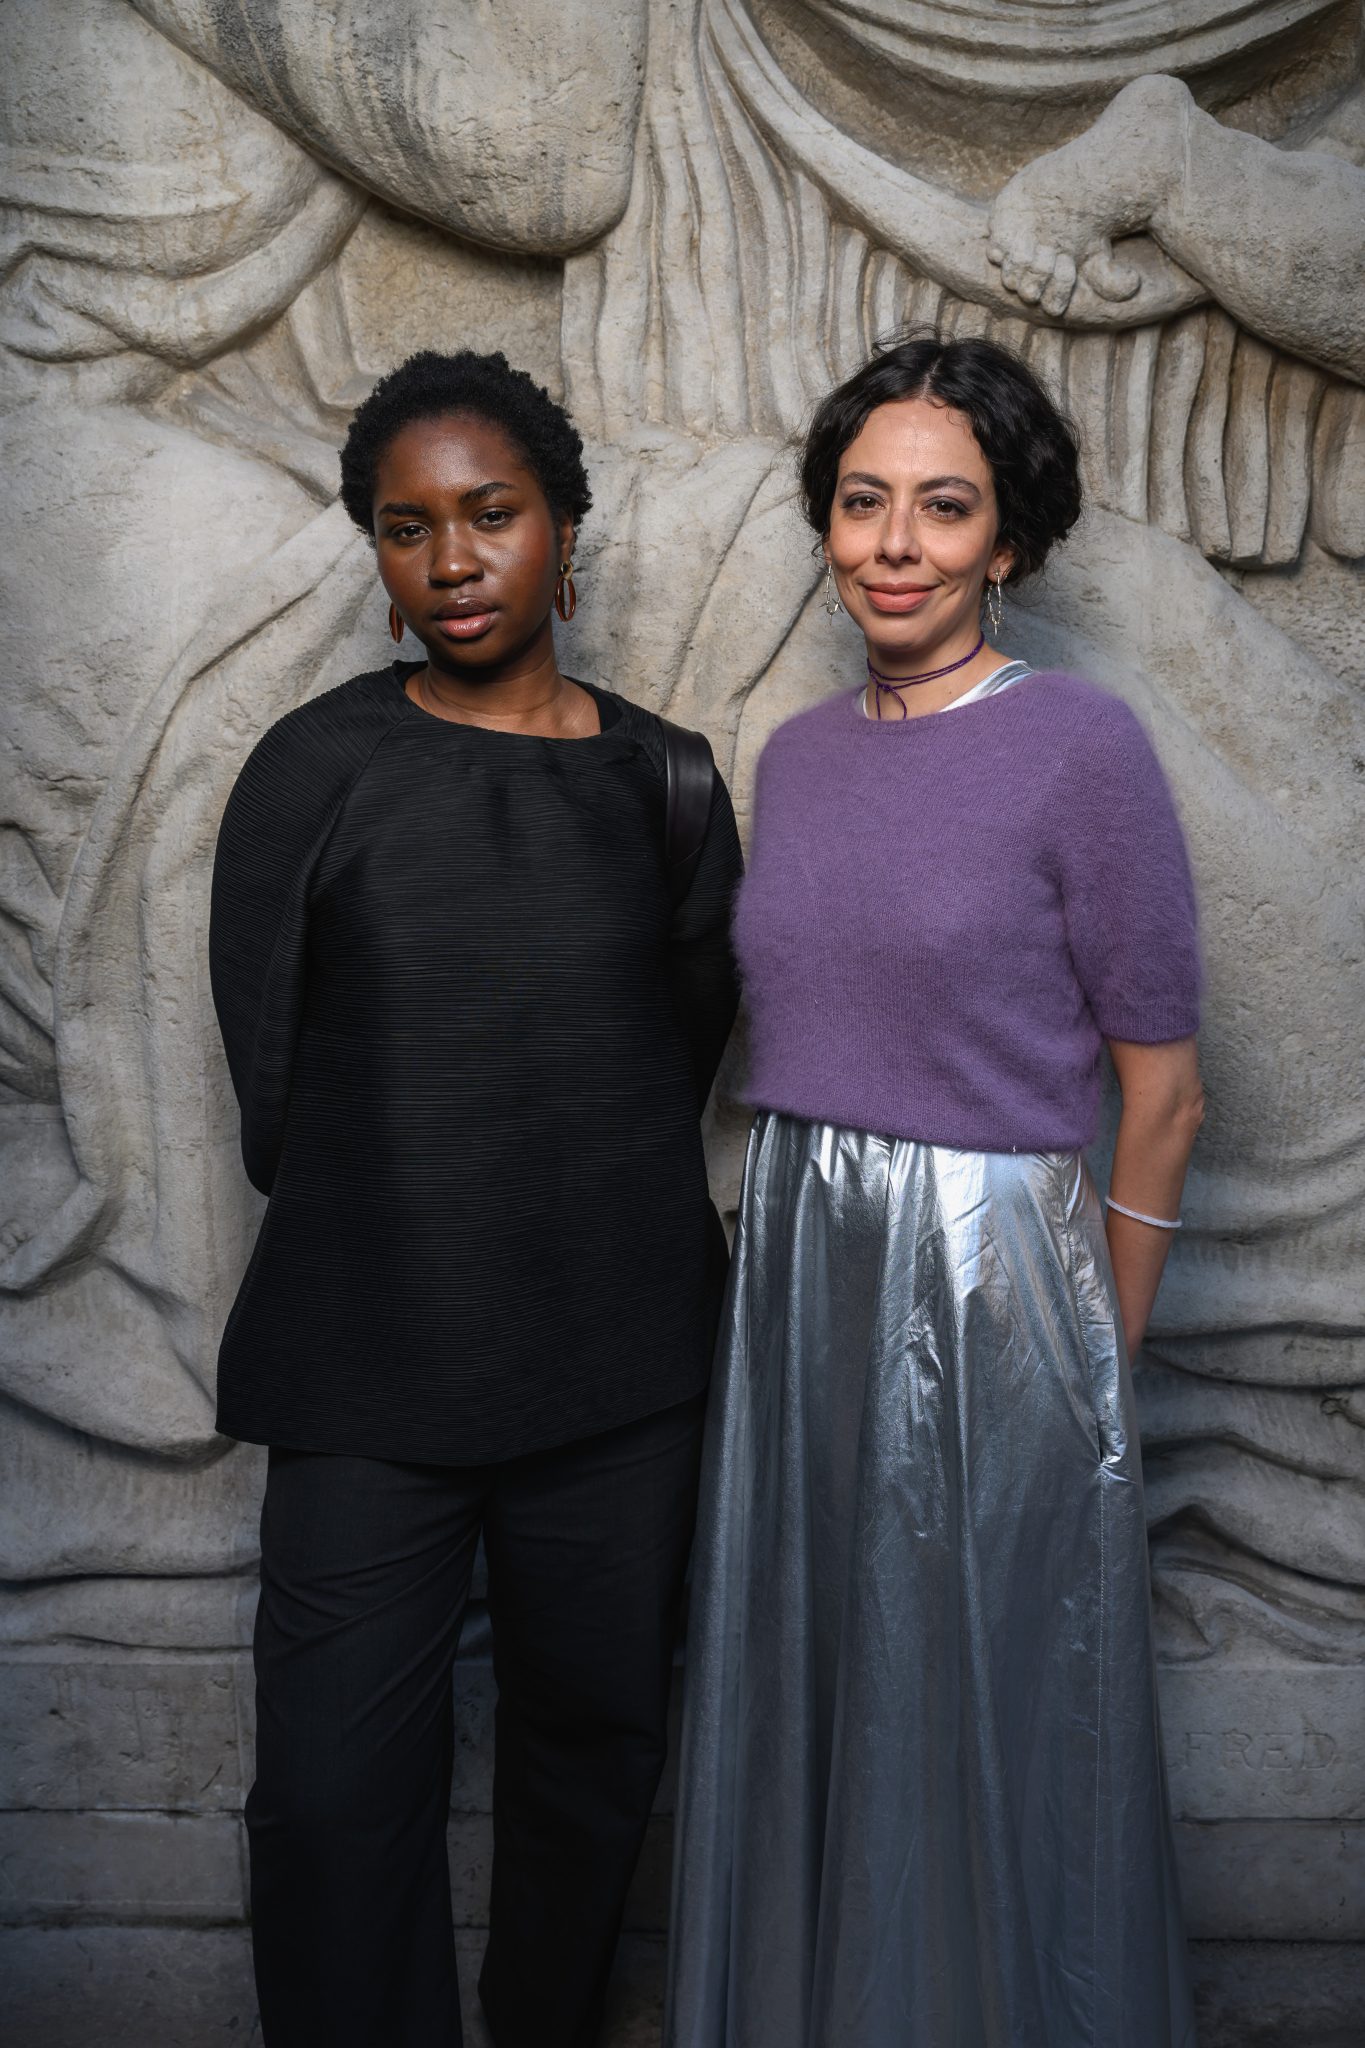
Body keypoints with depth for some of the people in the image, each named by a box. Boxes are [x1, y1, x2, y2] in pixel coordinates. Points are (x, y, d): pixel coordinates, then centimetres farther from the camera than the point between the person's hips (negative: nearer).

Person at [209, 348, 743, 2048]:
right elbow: (270, 1079, 0)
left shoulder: (662, 784, 3)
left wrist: (592, 1239, 9)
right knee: (337, 1797, -1)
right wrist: (388, 1262, 5)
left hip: (621, 1365, 3)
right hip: (369, 1371, -2)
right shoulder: (314, 771, -3)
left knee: (595, 1743, 16)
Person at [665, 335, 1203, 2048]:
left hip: (987, 1273, -6)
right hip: (793, 1268, 6)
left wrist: (1099, 1357, -1)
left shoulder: (1079, 749, -10)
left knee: (989, 1730, 10)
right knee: (800, 1701, 19)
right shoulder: (796, 755, 8)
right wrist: (799, 1248, 12)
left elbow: (1161, 1093, -6)